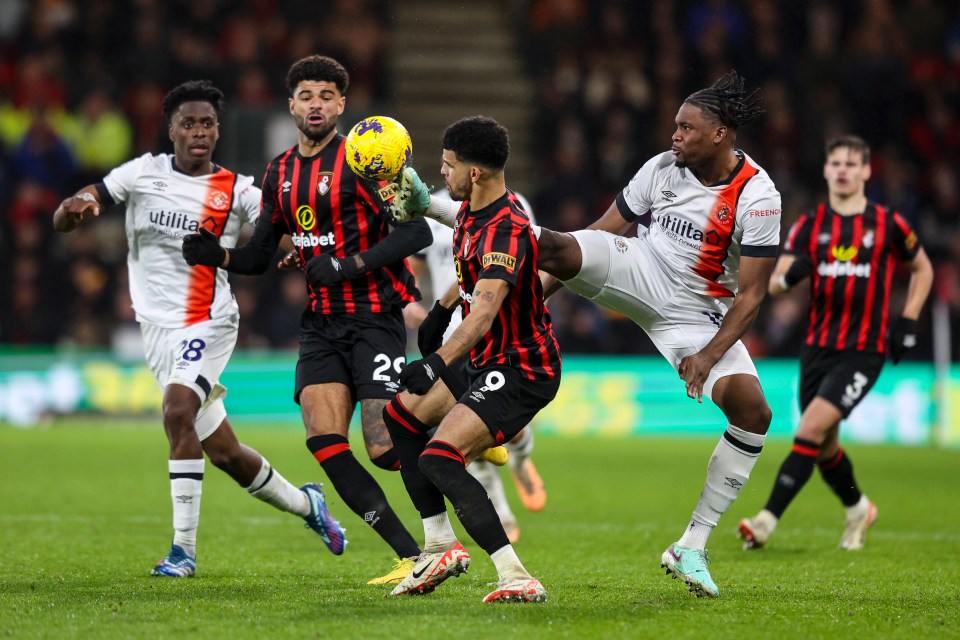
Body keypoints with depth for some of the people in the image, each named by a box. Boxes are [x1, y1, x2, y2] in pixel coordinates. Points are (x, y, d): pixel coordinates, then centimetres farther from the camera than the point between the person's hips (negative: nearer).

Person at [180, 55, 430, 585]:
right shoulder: (280, 173, 12)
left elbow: (417, 231, -15)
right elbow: (261, 254, 19)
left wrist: (349, 266, -23)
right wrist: (217, 255, -2)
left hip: (374, 317, -6)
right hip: (321, 323, 6)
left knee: (384, 450, -13)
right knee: (323, 437, -12)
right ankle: (412, 556, -7)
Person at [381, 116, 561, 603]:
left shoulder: (505, 230, -27)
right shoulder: (472, 209, 3)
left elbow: (485, 308, -42)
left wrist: (440, 361, -52)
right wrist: (440, 310, 29)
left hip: (520, 371, -11)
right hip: (491, 365, 11)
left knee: (439, 461, -24)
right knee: (400, 415, 20)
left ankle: (515, 577, -30)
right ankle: (440, 546, 20)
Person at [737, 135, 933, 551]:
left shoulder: (888, 224, -1)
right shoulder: (809, 225, 4)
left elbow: (923, 269, 15)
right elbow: (774, 285, -1)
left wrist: (907, 322, 4)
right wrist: (789, 277, -26)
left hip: (863, 351, -4)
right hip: (818, 346, 4)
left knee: (811, 430, -19)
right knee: (824, 447, 11)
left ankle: (768, 520, -20)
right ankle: (857, 509, 39)